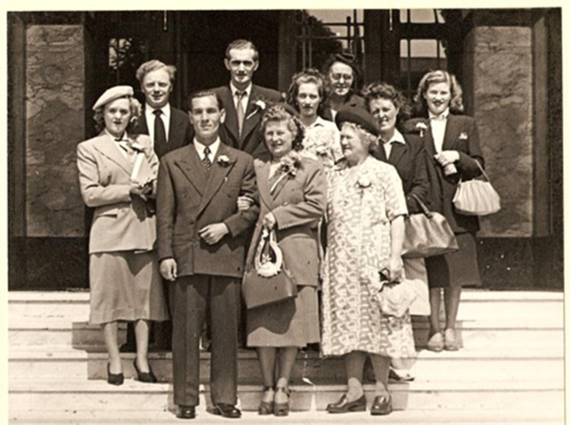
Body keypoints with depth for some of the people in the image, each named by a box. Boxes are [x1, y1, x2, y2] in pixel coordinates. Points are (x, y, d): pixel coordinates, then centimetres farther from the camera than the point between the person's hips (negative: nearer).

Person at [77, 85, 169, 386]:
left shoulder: (144, 144, 17)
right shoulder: (88, 149, 5)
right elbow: (90, 195, -4)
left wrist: (148, 186, -10)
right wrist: (129, 190, -11)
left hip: (143, 229, 3)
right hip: (110, 230, -3)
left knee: (144, 294, 4)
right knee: (110, 296, -1)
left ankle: (142, 358, 12)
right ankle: (114, 360, 10)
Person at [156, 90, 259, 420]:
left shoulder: (242, 162, 12)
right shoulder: (172, 162, 11)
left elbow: (254, 208, 9)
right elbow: (165, 214, 6)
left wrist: (226, 226, -6)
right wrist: (166, 254, -4)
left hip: (227, 258, 1)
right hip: (185, 259, 0)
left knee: (226, 332, 3)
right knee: (186, 333, 1)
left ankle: (225, 399, 13)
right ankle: (186, 400, 9)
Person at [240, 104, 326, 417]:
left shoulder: (311, 169, 7)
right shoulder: (255, 168, 16)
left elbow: (316, 206, -4)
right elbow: (248, 206, 20)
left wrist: (279, 217, -8)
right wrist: (247, 210, -1)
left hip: (296, 257, -2)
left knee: (291, 321, -1)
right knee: (262, 322, 0)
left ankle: (282, 386, 9)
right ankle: (268, 387, 11)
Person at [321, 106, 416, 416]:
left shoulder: (384, 172, 2)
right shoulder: (334, 176, 14)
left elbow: (397, 217, -3)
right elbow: (327, 218, 13)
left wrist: (395, 257, -12)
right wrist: (325, 258, 4)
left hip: (374, 258, -4)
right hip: (342, 260, 4)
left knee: (377, 322, -2)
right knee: (347, 322, 3)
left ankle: (382, 392, 5)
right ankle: (354, 392, 8)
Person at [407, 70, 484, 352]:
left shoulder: (466, 125, 10)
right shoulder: (413, 128, 8)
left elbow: (478, 167, 6)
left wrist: (458, 157, -10)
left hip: (457, 210, 1)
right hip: (427, 209, -1)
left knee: (456, 273, 4)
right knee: (431, 273, -1)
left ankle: (450, 328, 16)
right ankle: (434, 329, 9)